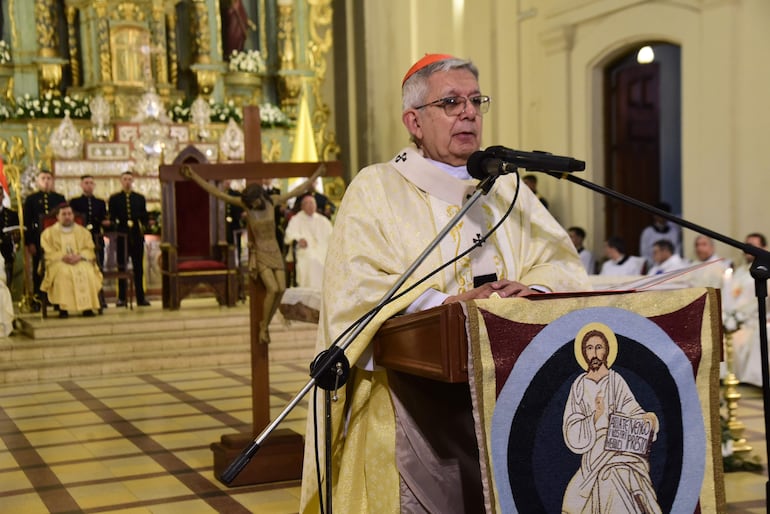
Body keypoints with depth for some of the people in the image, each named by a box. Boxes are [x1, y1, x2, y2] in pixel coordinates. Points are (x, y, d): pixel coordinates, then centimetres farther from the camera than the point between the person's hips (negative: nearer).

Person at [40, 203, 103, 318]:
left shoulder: (83, 231, 19)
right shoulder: (48, 233, 14)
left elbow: (89, 250, 8)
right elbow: (48, 253, 2)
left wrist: (79, 256, -14)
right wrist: (63, 257, -16)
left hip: (81, 262, 1)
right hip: (59, 263, -1)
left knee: (87, 271, -34)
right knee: (63, 272, -37)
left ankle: (87, 306, -34)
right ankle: (63, 307, -38)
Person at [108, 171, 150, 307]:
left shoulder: (140, 198, 13)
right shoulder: (114, 199, 7)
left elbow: (145, 217, 12)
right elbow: (112, 219, 3)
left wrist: (143, 226, -3)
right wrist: (114, 225, -14)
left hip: (137, 237, 2)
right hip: (121, 237, -1)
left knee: (139, 268, 3)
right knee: (122, 268, 2)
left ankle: (140, 298, 7)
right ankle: (121, 298, 6)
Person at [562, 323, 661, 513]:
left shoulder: (616, 381, -1)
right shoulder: (579, 386, 3)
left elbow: (634, 412, -4)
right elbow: (571, 431, -2)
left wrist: (649, 419, -26)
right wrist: (596, 415, -17)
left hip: (618, 453, -2)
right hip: (593, 458, 2)